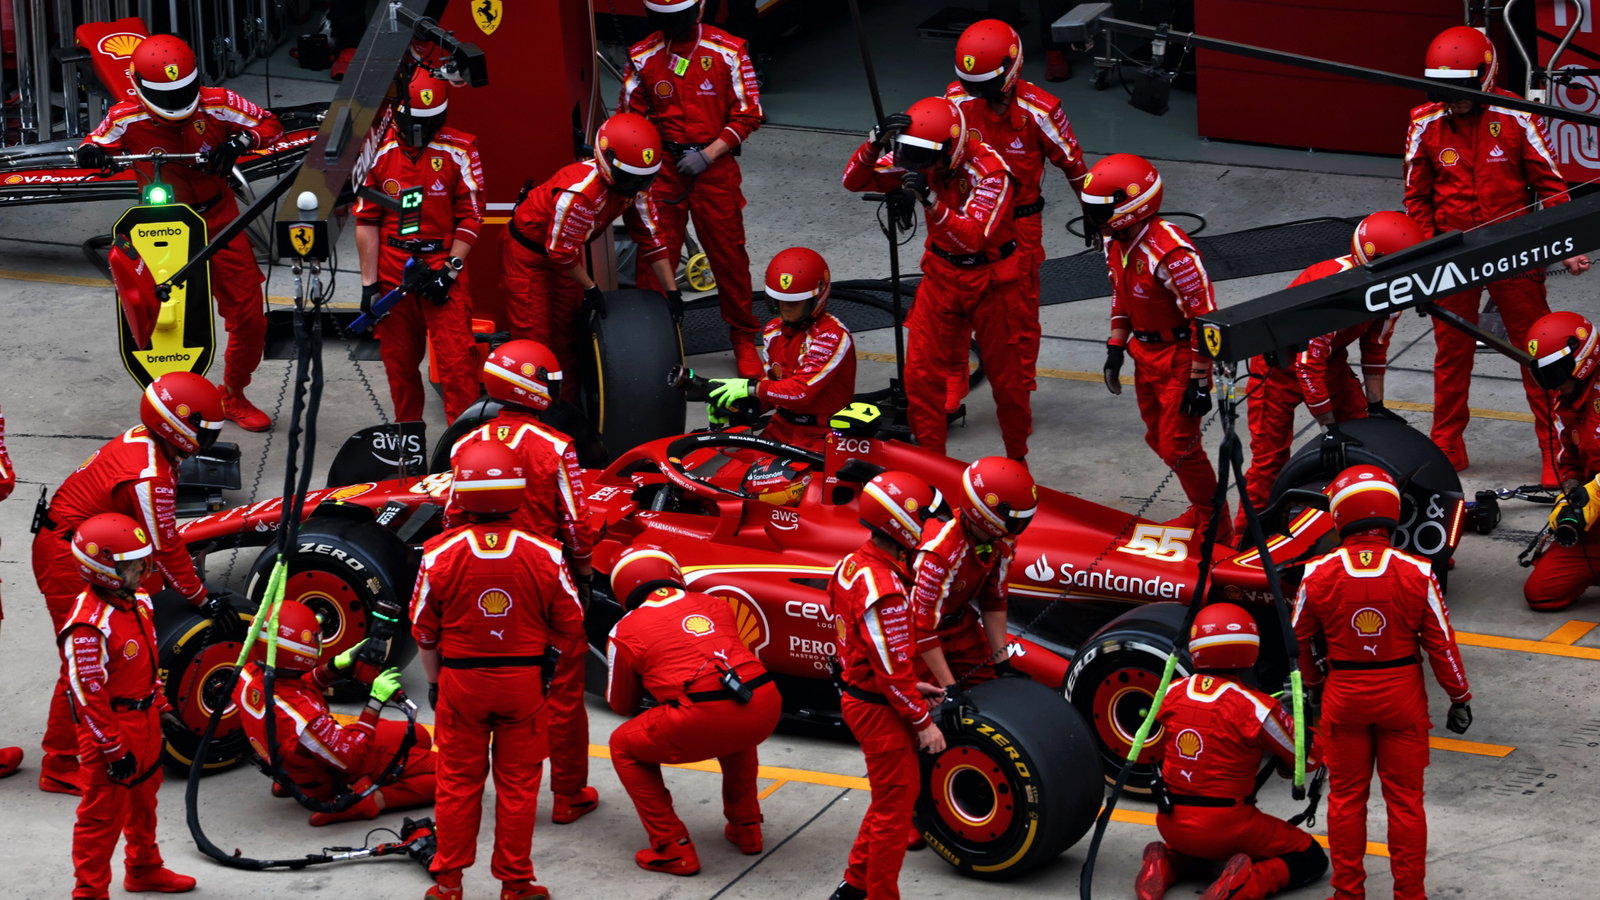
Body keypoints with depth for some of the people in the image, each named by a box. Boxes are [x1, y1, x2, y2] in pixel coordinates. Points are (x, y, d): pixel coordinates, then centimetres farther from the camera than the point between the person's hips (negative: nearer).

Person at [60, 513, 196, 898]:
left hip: (144, 720, 9)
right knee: (104, 812, -1)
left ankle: (144, 869, 42)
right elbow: (89, 693, -24)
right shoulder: (89, 626, -27)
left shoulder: (138, 603, 4)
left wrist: (161, 709, 20)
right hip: (111, 726, -9)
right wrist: (113, 748, -22)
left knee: (143, 800, 24)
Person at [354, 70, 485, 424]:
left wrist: (449, 270, -9)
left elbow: (470, 217, -1)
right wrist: (369, 284, 1)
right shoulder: (378, 151, 0)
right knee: (399, 364, 9)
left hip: (442, 266, -2)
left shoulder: (459, 152, -4)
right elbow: (366, 220, 4)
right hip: (392, 271, 2)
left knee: (457, 361, -9)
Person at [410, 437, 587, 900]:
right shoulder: (544, 555, -12)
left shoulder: (439, 554, -13)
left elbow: (424, 631, -3)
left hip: (460, 680, 0)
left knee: (458, 783, 13)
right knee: (518, 784, 11)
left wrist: (434, 682, 11)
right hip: (524, 681, 0)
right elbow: (570, 627, -3)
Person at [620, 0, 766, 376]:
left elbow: (748, 115, -4)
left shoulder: (727, 52, -6)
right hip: (661, 171, 2)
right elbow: (630, 117, 9)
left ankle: (743, 339, 18)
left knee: (729, 255, 5)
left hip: (715, 166, -1)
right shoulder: (643, 57, 0)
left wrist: (707, 155, -13)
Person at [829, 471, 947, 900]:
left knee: (893, 797, 22)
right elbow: (894, 668, -24)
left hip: (856, 694, 10)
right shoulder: (883, 589, -28)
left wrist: (910, 686, 15)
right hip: (880, 710, -10)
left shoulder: (851, 565, 2)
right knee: (894, 807, 4)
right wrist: (923, 722, -14)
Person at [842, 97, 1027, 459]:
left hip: (990, 278, -5)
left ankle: (1017, 460, 25)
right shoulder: (917, 161, -10)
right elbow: (854, 181, -10)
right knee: (921, 374, 0)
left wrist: (930, 200, -48)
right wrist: (876, 143, -29)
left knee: (1005, 375, 7)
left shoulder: (990, 170, -27)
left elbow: (973, 237, -35)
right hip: (941, 274, 5)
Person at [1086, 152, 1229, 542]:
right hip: (1146, 354, 9)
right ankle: (1202, 510, 35)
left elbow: (1205, 318, -26)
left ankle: (1216, 526, 13)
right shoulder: (1114, 242, -2)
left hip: (1180, 357, -9)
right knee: (1159, 439, 18)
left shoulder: (1170, 253, -30)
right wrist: (1116, 346, 14)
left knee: (1179, 447, -4)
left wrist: (1199, 381, -23)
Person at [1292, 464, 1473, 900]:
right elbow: (1441, 643, -7)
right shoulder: (1416, 574, -13)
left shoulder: (1318, 574, -10)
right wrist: (1459, 697, 5)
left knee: (1346, 796, 13)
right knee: (1405, 797, 9)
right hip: (1403, 695, -1)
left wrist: (1308, 684, 21)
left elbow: (1298, 641, 3)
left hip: (1344, 695, 1)